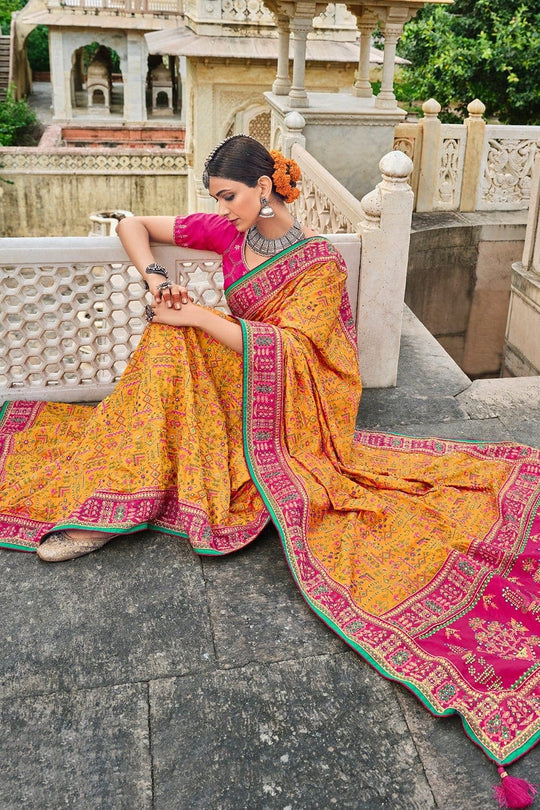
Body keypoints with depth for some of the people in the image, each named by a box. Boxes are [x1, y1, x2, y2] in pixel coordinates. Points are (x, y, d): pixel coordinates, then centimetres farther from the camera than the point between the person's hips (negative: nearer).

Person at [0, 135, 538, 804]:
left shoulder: (321, 264, -13)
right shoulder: (228, 231, 2)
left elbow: (289, 351, -24)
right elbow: (132, 226, 8)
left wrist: (195, 316, -24)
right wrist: (156, 279, -12)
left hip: (297, 399, -5)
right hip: (234, 378, 6)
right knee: (169, 341, -21)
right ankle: (109, 509, -25)